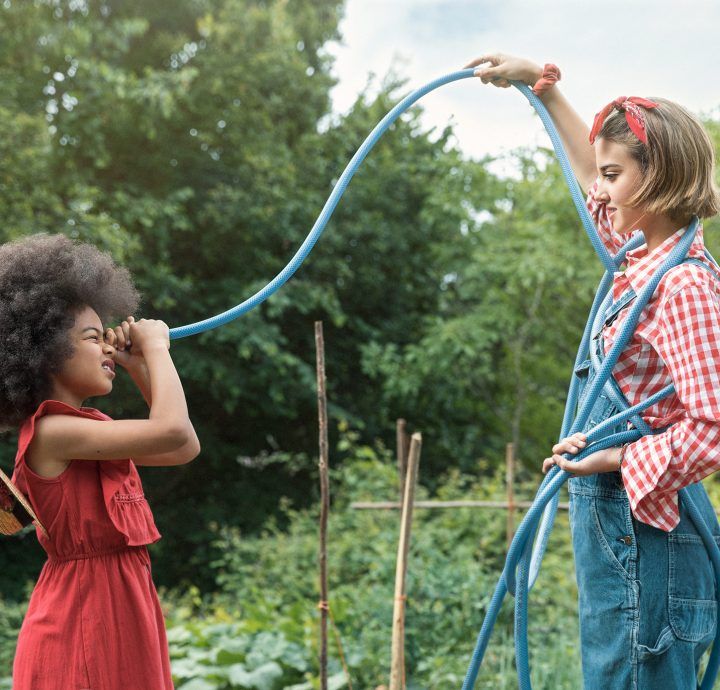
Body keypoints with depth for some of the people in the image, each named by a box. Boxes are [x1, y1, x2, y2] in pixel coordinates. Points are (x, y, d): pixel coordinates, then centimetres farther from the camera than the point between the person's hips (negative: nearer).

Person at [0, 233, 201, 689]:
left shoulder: (87, 427, 11)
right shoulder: (51, 431, -18)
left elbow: (185, 448, 17)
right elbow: (171, 430, -27)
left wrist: (141, 369, 10)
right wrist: (156, 347, -11)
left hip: (120, 612, 9)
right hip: (81, 621, -9)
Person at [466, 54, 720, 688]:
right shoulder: (644, 260, 9)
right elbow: (591, 175, 27)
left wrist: (616, 457, -18)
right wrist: (542, 85, 29)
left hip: (643, 533, -9)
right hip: (615, 524, 9)